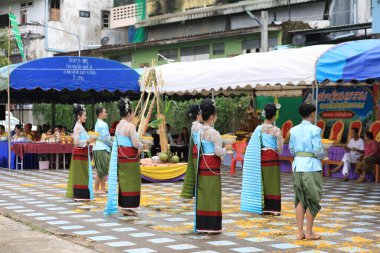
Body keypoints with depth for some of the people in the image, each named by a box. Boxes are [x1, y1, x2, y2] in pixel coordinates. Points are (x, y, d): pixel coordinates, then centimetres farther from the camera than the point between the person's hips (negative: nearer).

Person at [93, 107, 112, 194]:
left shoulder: (97, 124, 16)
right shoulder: (103, 124, -14)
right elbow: (105, 138, -17)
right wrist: (112, 144, -4)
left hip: (99, 148, 10)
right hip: (102, 149, -10)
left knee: (104, 170, 13)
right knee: (101, 170, -5)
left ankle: (103, 188, 17)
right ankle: (97, 189, 0)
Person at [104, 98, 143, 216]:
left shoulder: (118, 126, 9)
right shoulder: (130, 126, -17)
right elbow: (136, 143, -21)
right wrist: (141, 146, 1)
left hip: (121, 155, 8)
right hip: (130, 157, -8)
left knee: (124, 181, 14)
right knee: (131, 182, 0)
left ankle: (124, 206, 20)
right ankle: (128, 208, 4)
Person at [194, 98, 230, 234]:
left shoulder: (200, 131, 8)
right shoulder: (214, 133, -14)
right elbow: (218, 152, -16)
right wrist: (226, 149, 3)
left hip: (202, 165, 7)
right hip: (212, 166, -7)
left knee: (202, 194, 10)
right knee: (212, 195, -1)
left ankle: (201, 225, 15)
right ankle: (211, 226, 2)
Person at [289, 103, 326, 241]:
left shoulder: (294, 130, 5)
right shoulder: (314, 130, -11)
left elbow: (292, 150, 10)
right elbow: (318, 151, -13)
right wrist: (323, 154, 8)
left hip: (298, 165, 5)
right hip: (311, 166, -5)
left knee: (300, 199, 11)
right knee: (313, 200, 7)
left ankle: (300, 232, 10)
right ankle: (309, 232, 11)